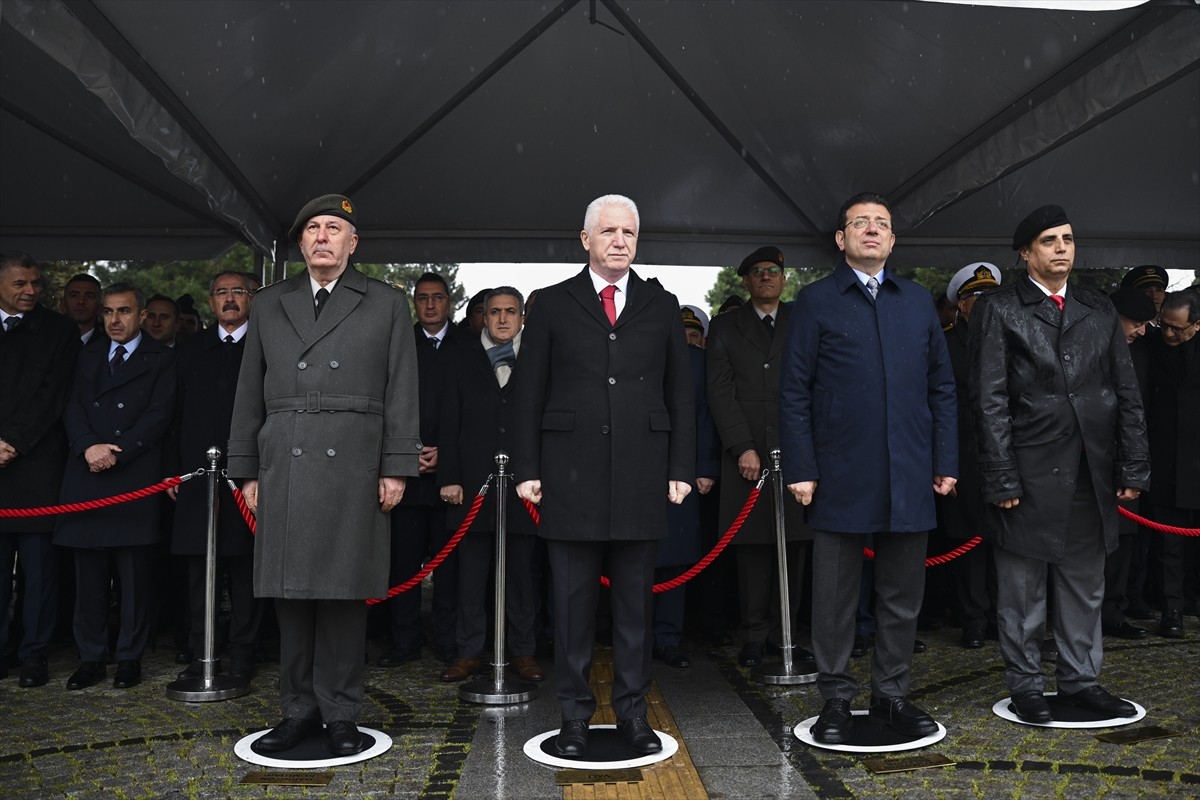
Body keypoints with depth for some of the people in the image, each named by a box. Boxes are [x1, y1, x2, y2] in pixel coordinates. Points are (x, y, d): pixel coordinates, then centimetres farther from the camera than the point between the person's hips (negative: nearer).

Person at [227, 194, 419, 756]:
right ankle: (299, 709, 19)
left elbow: (401, 393, 3)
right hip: (283, 468, 3)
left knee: (344, 594, 1)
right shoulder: (269, 306, 16)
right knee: (290, 594, 6)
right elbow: (250, 393, 15)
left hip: (353, 469, -2)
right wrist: (246, 470, 9)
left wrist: (397, 468, -4)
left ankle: (340, 714, 13)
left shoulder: (387, 305, 8)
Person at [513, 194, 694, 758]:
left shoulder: (661, 306, 11)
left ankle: (632, 712, 21)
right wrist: (527, 469, -2)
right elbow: (529, 392, 5)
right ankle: (575, 716, 18)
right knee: (573, 601, 5)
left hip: (642, 474, 1)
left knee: (636, 601, 8)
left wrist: (681, 468, 3)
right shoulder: (552, 304, 7)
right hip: (571, 474, -1)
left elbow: (680, 393, 10)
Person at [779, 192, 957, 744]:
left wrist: (945, 461, 5)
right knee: (835, 596, 6)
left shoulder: (918, 301, 13)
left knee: (902, 595, 12)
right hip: (841, 476, -3)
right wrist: (799, 469, -8)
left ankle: (891, 694, 26)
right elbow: (794, 392, -2)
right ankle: (836, 699, 19)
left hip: (910, 475, 4)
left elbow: (941, 386, 12)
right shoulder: (816, 302, 2)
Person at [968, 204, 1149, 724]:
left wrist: (1133, 468, 5)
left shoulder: (1099, 311, 12)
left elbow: (1127, 395, 12)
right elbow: (989, 402, -8)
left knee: (1086, 587, 14)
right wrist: (1001, 480, -13)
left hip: (1091, 476, 5)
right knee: (1022, 592, 6)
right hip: (1029, 476, -5)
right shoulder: (999, 311, -3)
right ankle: (1026, 686, 20)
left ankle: (1081, 680, 28)